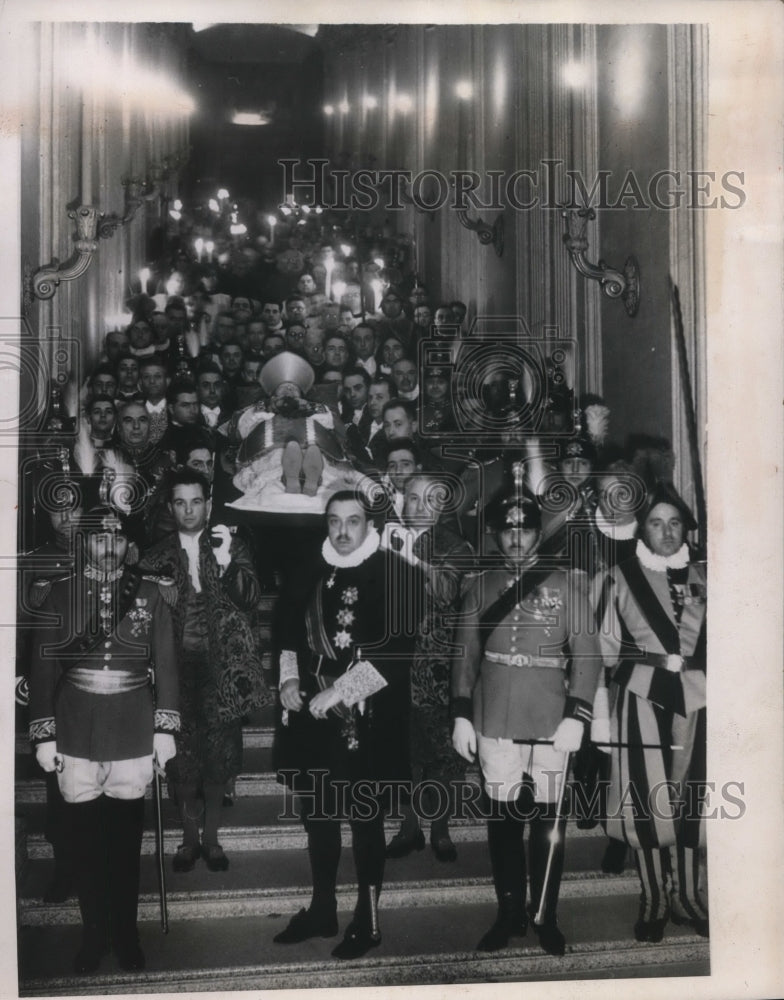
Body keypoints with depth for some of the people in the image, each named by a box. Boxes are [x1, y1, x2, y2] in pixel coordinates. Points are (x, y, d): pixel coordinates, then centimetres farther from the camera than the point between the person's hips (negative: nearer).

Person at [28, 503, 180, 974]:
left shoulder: (150, 594, 3)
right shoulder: (61, 594, 3)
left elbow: (165, 664, 4)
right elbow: (43, 666, 3)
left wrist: (165, 727, -1)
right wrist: (44, 733, -1)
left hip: (133, 731, 0)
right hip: (76, 731, 0)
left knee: (126, 835, 6)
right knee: (85, 836, 5)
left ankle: (126, 933, 20)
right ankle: (94, 933, 20)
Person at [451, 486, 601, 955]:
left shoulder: (566, 584, 2)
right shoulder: (481, 587, 9)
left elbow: (586, 653, -2)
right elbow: (466, 654, 10)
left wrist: (576, 716, -11)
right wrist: (462, 715, 3)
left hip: (551, 723, -2)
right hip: (494, 723, 2)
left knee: (548, 821, 3)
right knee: (502, 819, 7)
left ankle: (546, 917, 18)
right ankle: (509, 913, 20)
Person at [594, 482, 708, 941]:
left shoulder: (702, 577, 9)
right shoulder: (621, 577, 3)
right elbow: (606, 645, 4)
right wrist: (655, 658, -5)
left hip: (695, 697, 2)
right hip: (641, 696, -2)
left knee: (688, 801, 4)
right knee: (649, 800, -3)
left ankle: (686, 897, 19)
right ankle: (654, 901, 11)